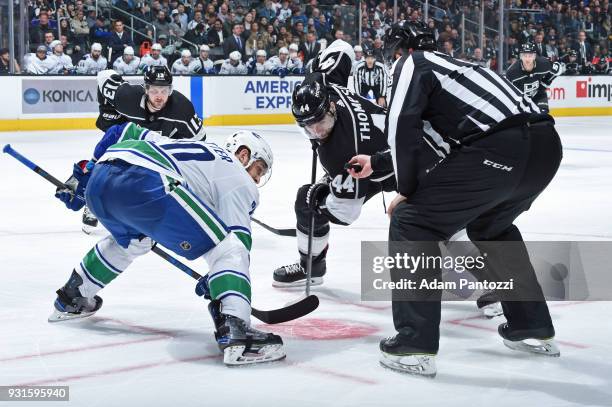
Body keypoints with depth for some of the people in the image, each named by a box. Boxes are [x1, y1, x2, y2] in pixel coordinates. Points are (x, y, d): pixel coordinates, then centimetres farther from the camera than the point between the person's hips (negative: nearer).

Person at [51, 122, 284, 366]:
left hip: (97, 181, 9)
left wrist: (84, 172, 38)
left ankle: (70, 300, 53)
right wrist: (213, 281, 17)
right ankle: (235, 334, -22)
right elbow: (238, 236, 6)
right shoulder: (240, 181, 18)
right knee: (228, 247, -4)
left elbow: (125, 131, 37)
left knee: (131, 240, 40)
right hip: (144, 184, -9)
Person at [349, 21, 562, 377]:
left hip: (499, 152, -8)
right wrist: (376, 163, 51)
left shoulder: (413, 63, 10)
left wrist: (407, 190, 9)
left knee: (411, 222, 4)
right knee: (490, 226, 34)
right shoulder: (449, 65, 34)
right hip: (547, 146, 8)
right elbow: (421, 136, 42)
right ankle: (534, 329, 36)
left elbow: (402, 128, -3)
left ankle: (416, 346, 0)